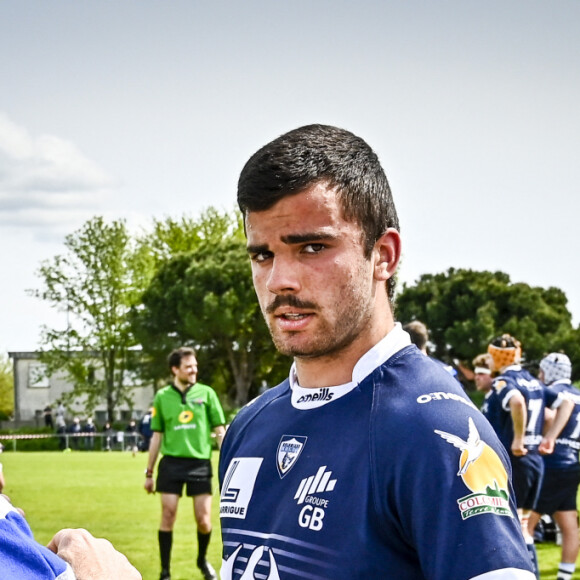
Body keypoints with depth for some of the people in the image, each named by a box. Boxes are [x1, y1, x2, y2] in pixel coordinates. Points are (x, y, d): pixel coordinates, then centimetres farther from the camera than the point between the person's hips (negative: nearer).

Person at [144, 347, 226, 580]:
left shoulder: (206, 393, 2)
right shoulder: (162, 397, 5)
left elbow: (219, 431, 4)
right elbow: (157, 436, 11)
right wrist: (149, 473, 11)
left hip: (200, 463, 0)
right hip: (171, 463, 1)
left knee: (204, 520, -1)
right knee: (168, 516, -2)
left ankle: (203, 560, 27)